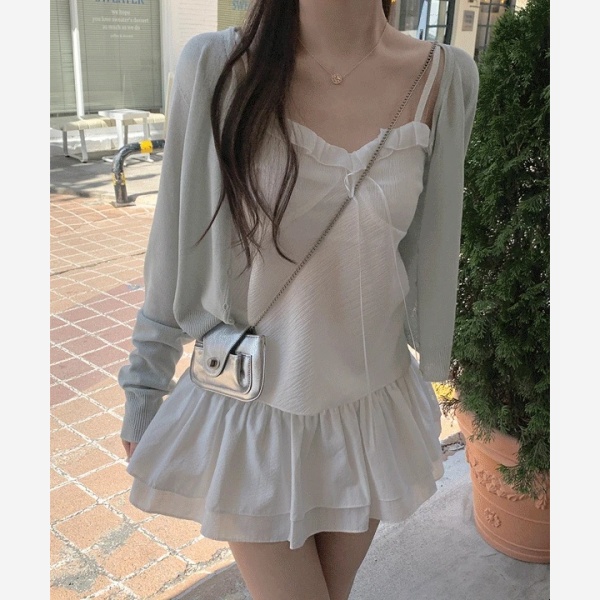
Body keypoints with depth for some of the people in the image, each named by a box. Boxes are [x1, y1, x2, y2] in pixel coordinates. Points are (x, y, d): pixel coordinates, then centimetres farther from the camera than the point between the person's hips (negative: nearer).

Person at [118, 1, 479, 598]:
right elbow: (175, 248, -5)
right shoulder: (216, 65, -14)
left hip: (370, 407, 3)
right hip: (256, 409, -2)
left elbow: (426, 252, 5)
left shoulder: (445, 78, -8)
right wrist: (142, 392, 3)